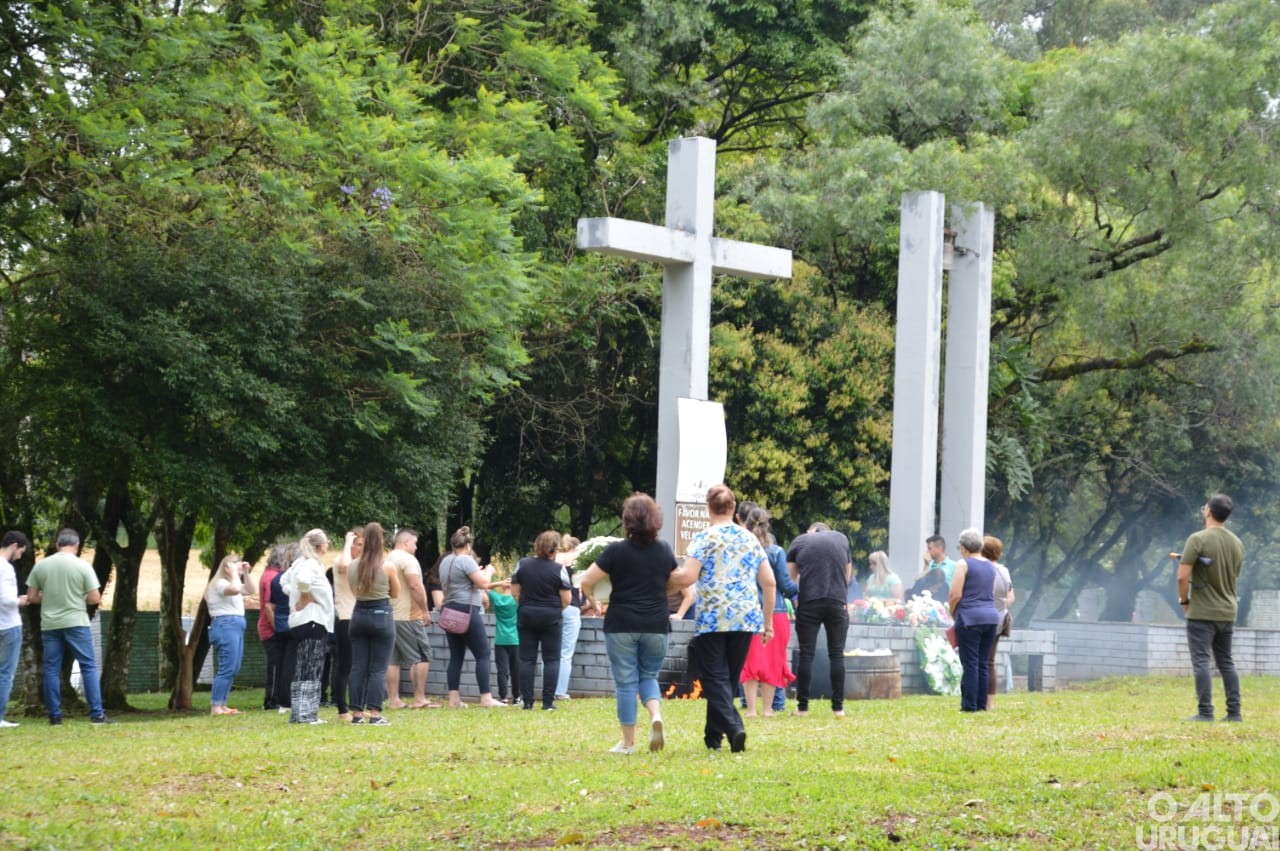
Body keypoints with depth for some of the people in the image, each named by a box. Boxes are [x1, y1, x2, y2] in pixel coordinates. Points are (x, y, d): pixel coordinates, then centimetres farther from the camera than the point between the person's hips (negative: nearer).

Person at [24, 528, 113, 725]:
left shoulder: (41, 565, 2)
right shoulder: (82, 566, -5)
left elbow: (31, 597, 4)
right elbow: (95, 598, -6)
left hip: (49, 625, 3)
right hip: (76, 622, -2)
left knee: (51, 669, 7)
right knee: (89, 666, 2)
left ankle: (54, 716, 7)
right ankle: (97, 714, -3)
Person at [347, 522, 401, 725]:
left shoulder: (353, 566, 0)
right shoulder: (388, 567, -9)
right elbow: (395, 594, 4)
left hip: (359, 614, 3)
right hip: (381, 615, -3)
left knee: (358, 667, 7)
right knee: (378, 669, 0)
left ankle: (357, 713, 7)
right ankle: (374, 714, -5)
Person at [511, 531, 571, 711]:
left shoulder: (522, 565, -1)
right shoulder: (559, 569, -9)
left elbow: (515, 593, 2)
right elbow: (566, 600, -8)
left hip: (526, 615, 3)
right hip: (551, 617, -2)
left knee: (527, 659, 6)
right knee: (551, 660, 5)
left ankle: (527, 701, 4)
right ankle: (548, 701, 0)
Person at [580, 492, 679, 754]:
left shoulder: (616, 551, -8)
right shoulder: (664, 551, 4)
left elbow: (587, 581, -10)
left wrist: (591, 600, 10)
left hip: (621, 625, -3)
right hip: (656, 625, 3)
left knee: (626, 682, 4)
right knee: (649, 676, 17)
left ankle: (628, 742, 7)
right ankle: (656, 715, -12)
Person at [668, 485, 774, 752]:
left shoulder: (704, 538, -3)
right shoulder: (750, 539, 11)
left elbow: (687, 577, -13)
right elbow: (769, 583, 10)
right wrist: (768, 622, 17)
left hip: (712, 618, -4)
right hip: (746, 619, 4)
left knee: (716, 679, -2)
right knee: (729, 679, 15)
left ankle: (734, 728, -23)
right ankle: (713, 735, 20)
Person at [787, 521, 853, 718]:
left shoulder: (799, 542, 11)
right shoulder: (841, 539, 16)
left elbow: (791, 578, 14)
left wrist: (795, 599, 24)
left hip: (808, 603, -1)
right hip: (838, 603, 1)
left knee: (806, 655, 3)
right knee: (837, 655, 5)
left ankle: (803, 706, 2)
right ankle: (838, 707, 3)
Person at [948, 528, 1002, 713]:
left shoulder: (964, 564, -6)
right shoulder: (991, 567, 15)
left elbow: (955, 595, -11)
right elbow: (990, 594, 15)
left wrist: (952, 613, 4)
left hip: (969, 617, -6)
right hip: (991, 617, 6)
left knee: (970, 664, -5)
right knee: (983, 664, 9)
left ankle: (969, 705, -6)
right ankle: (981, 704, 9)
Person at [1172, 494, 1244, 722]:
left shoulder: (1198, 539, -14)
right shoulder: (1237, 543, 8)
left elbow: (1182, 576, -19)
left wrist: (1184, 600, -1)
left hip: (1201, 612, -6)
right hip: (1227, 613, 6)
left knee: (1201, 662, -4)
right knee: (1226, 663, 13)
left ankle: (1205, 712, -9)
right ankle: (1234, 711, 11)